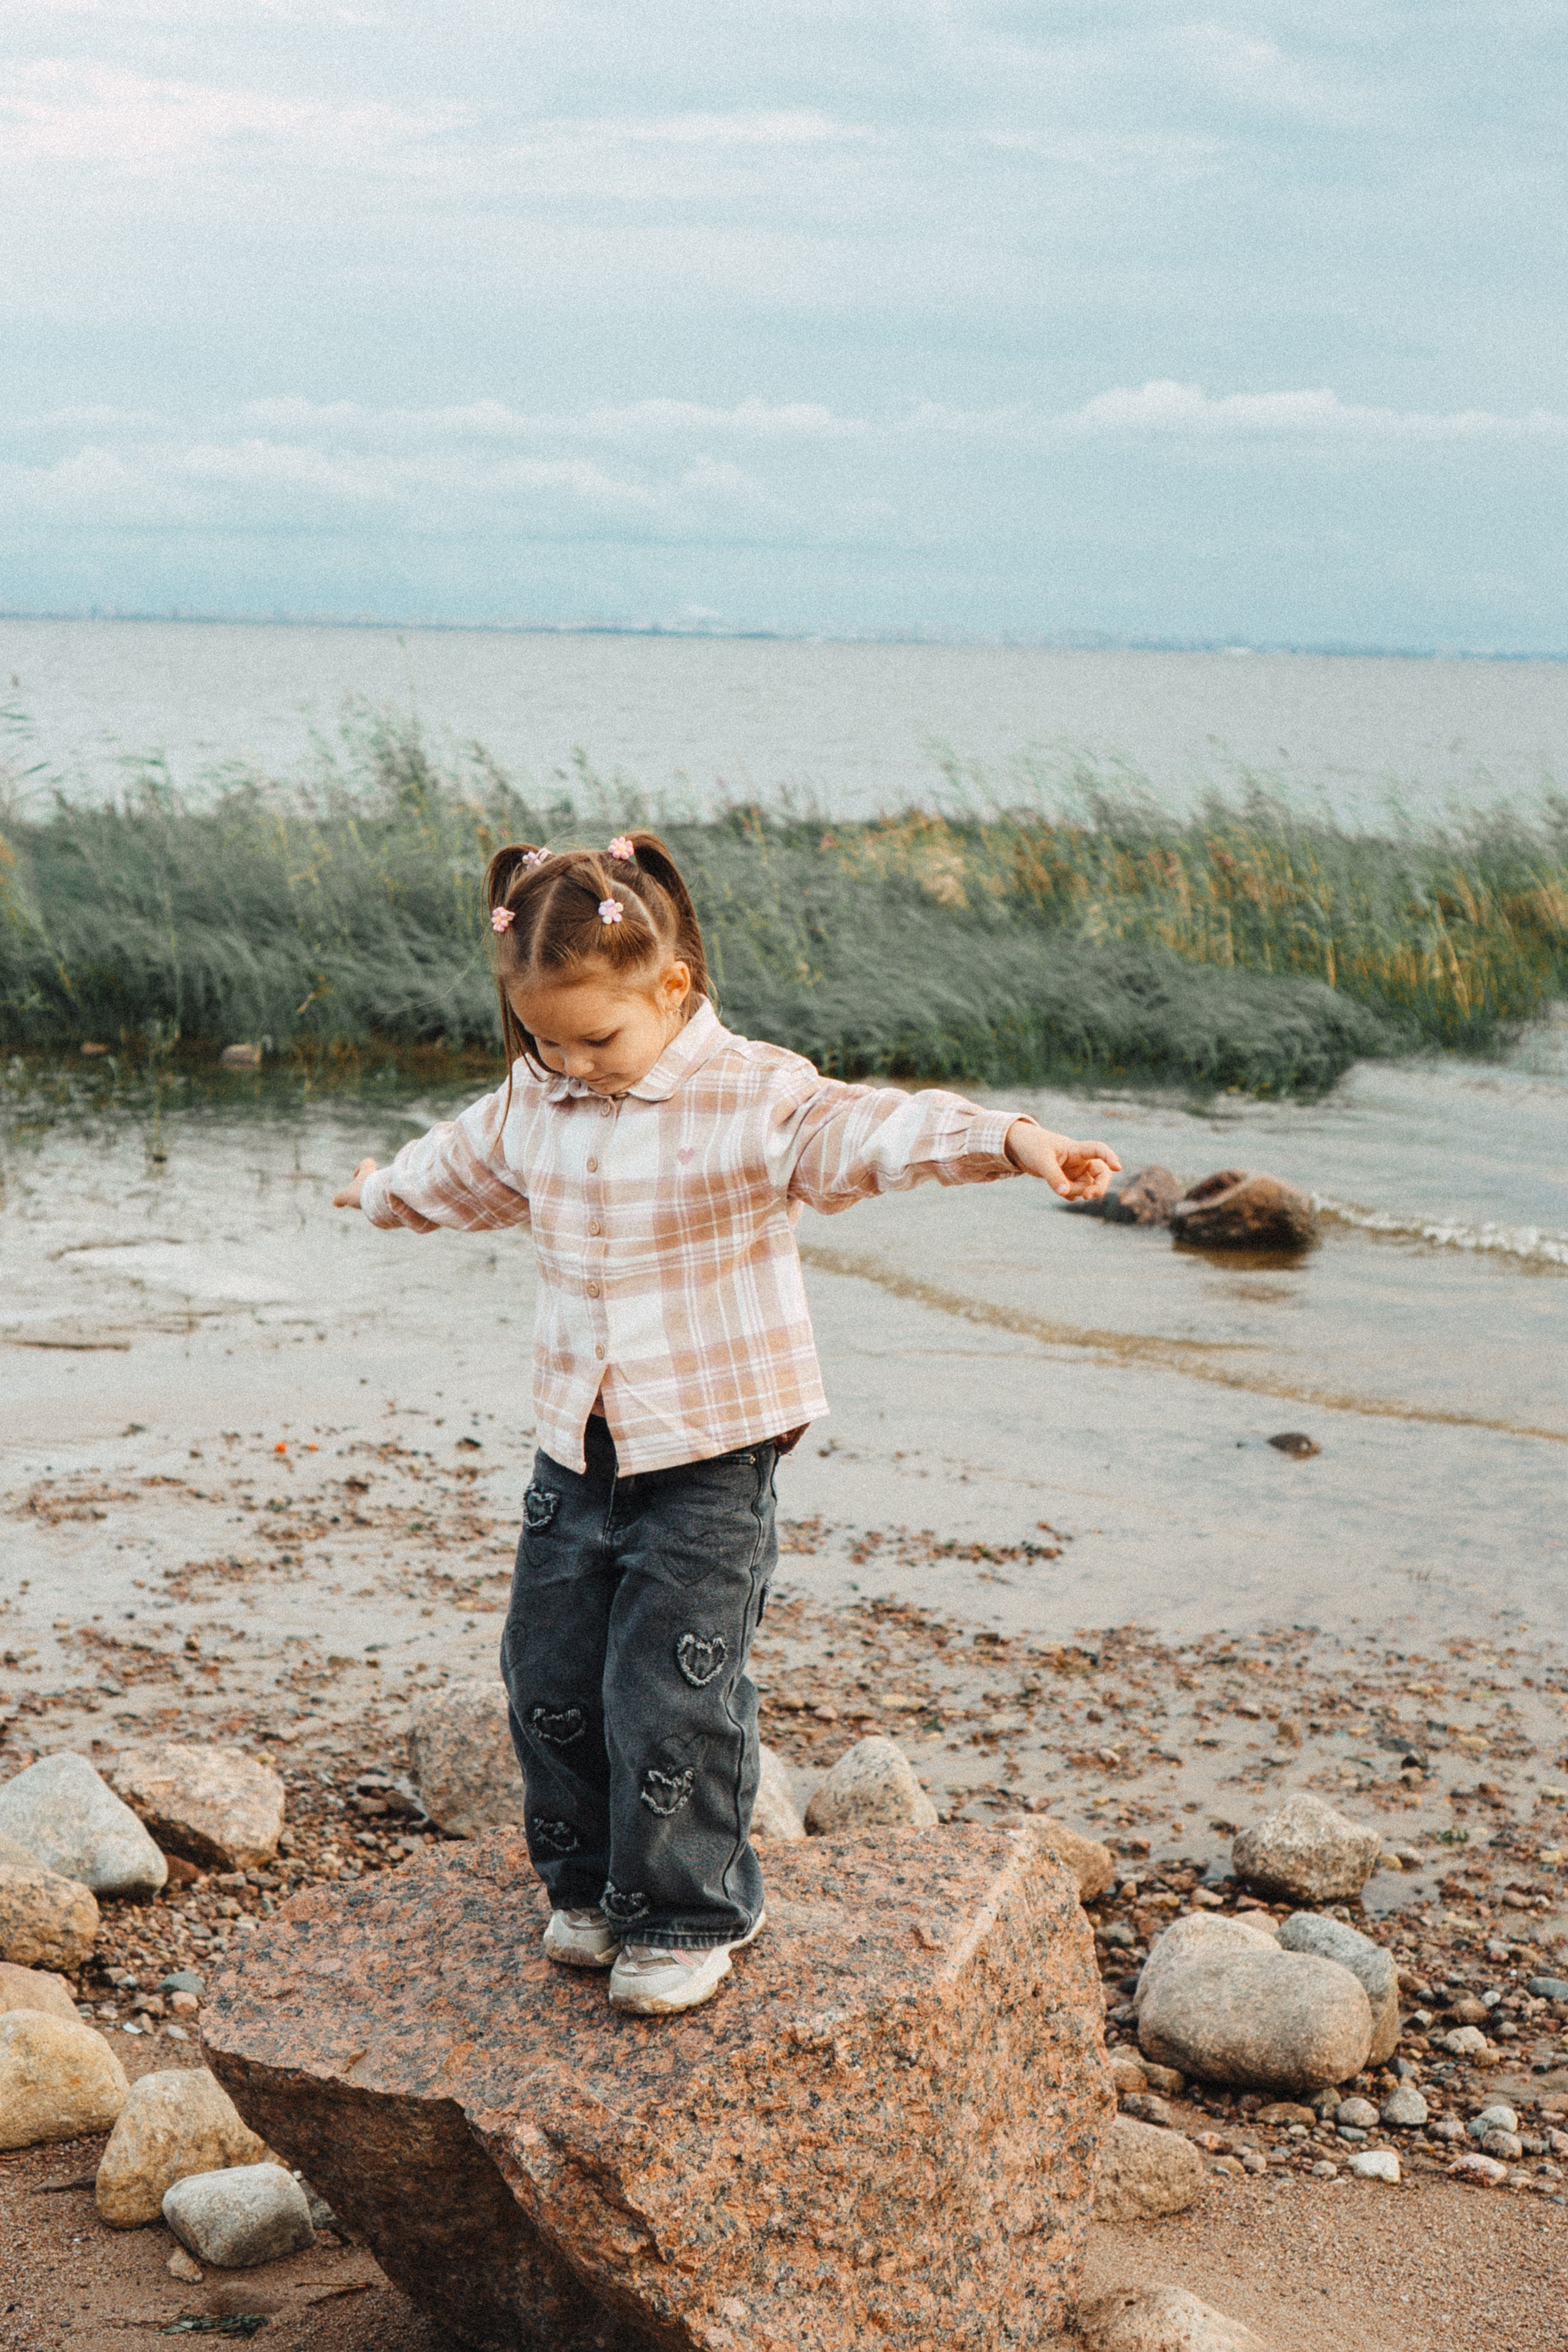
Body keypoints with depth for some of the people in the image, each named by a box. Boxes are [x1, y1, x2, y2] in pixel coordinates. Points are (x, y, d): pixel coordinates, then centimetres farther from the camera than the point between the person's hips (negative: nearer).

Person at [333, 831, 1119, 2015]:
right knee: (549, 1673, 11)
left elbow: (866, 1129, -31)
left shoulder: (750, 1098, -15)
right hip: (578, 1450, 6)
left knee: (670, 1694, -5)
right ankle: (589, 1886, 31)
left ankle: (688, 1915, 15)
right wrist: (385, 1190, 48)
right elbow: (468, 1165, 28)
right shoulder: (533, 1106, 6)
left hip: (710, 1453, -6)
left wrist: (1007, 1140, -49)